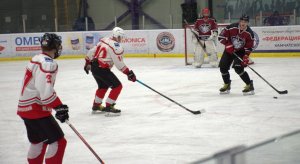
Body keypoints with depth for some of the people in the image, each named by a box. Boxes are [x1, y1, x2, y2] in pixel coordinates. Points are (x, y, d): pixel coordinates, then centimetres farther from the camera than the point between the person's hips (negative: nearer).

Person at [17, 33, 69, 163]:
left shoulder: (37, 59, 13)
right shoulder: (48, 63, -19)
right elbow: (46, 91, -28)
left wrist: (58, 106, 22)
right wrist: (59, 107, -22)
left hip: (27, 107, 10)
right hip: (35, 109, -10)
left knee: (39, 141, 23)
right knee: (58, 141, -8)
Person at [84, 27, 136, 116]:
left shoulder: (104, 40, 11)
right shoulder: (116, 46, -15)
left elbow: (91, 52, 15)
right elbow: (119, 64, -16)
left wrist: (88, 63, 27)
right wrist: (129, 73, -9)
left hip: (94, 67, 9)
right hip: (102, 69, -9)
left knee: (103, 86, 29)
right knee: (117, 86, -4)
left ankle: (96, 106, 40)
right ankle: (108, 107, -5)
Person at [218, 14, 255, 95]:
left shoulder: (249, 33, -17)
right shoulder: (231, 27, -20)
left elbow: (249, 47, -10)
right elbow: (221, 36, -13)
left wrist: (246, 57, -22)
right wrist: (228, 45, -23)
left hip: (241, 51, -3)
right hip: (229, 50, 3)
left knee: (238, 68, -22)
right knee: (223, 66, -2)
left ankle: (249, 85, -11)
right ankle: (227, 85, 21)